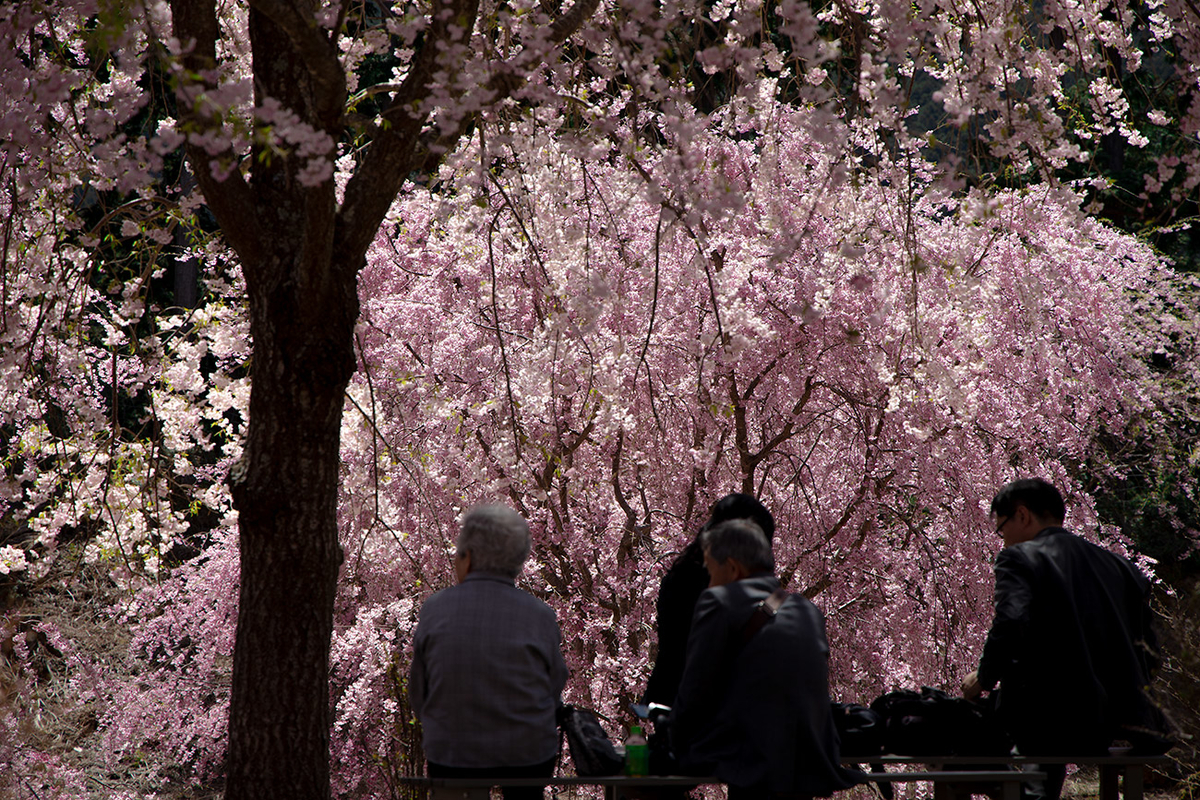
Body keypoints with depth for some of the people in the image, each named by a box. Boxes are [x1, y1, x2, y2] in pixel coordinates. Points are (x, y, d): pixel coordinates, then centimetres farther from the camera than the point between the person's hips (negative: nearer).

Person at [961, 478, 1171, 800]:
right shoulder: (1119, 566, 15)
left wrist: (984, 678, -6)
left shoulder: (1018, 558, -4)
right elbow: (1143, 649, 14)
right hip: (1107, 729, 7)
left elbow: (1011, 623, -21)